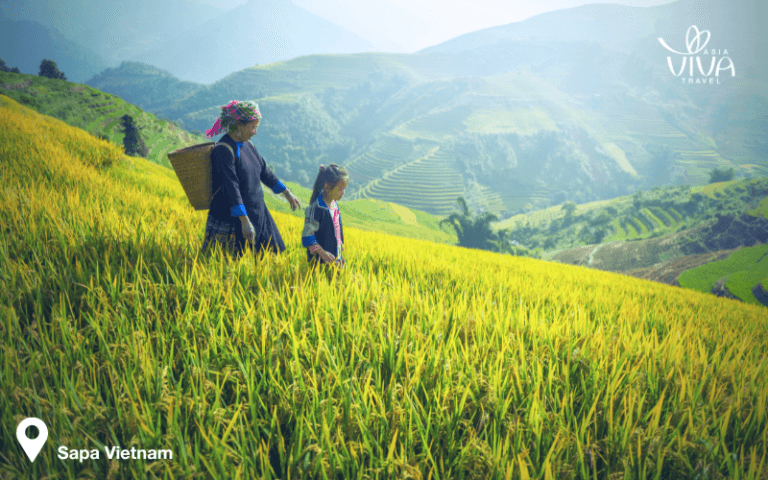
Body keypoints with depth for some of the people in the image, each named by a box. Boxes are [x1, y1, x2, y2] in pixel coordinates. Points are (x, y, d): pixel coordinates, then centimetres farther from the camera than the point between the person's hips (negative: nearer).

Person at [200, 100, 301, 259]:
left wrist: (287, 193, 22)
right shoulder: (224, 150, -19)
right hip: (231, 217, -8)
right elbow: (231, 187, -26)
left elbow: (264, 172, 19)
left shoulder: (247, 145, 8)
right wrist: (245, 221, -31)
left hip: (256, 212, 9)